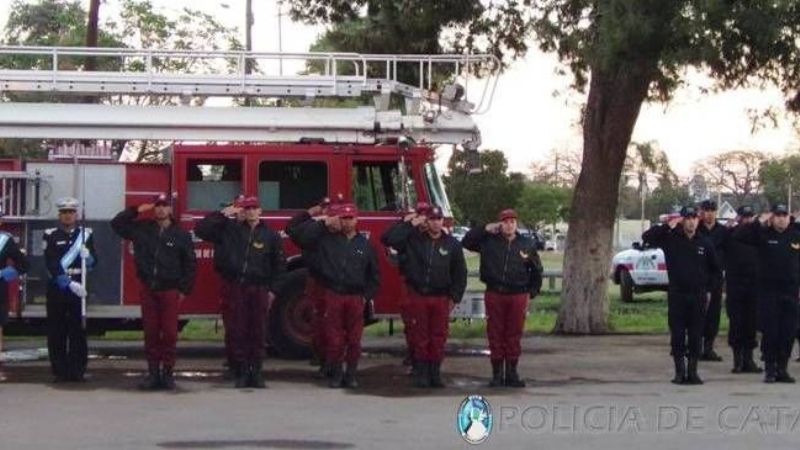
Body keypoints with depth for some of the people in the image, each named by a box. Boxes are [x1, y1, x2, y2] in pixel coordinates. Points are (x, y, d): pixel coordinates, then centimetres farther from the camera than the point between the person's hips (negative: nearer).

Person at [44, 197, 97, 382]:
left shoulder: (85, 234, 8)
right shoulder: (50, 235, 2)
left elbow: (93, 262, 4)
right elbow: (51, 265, -8)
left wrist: (87, 257, -20)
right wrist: (70, 284, -19)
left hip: (79, 288, 1)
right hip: (56, 289, -1)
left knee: (78, 330, 1)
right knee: (56, 332, 0)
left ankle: (77, 370, 6)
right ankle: (59, 371, 5)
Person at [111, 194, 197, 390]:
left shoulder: (181, 235, 1)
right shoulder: (142, 228, 8)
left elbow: (190, 264, 2)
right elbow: (116, 224, 13)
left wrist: (184, 290, -3)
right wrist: (136, 211, 2)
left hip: (170, 291, -2)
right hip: (148, 290, 2)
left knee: (169, 333, -1)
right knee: (150, 332, 5)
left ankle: (168, 372, 5)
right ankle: (153, 372, 10)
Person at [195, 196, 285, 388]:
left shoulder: (270, 235, 7)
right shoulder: (230, 229, 8)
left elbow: (279, 264, 10)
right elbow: (201, 230, 5)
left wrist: (272, 289, 4)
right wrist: (222, 214, -2)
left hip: (259, 288, 0)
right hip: (237, 286, 0)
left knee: (258, 331, 1)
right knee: (239, 331, 1)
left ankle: (257, 372, 7)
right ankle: (241, 372, 5)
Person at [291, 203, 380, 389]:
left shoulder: (364, 244, 11)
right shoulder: (327, 239, 6)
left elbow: (373, 275, 15)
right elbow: (302, 235, -3)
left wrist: (367, 296, 5)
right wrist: (322, 222, -5)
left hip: (355, 298, 1)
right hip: (333, 295, -1)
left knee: (354, 340, 2)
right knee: (334, 339, 0)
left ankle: (351, 375, 11)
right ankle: (335, 374, 9)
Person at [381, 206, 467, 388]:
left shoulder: (452, 244, 5)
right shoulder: (413, 239, 3)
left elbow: (460, 273, 9)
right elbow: (387, 239, -5)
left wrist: (454, 297, 3)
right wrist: (406, 223, -7)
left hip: (441, 298, 1)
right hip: (418, 296, -1)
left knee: (438, 338, 3)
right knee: (420, 338, 2)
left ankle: (435, 373, 11)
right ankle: (421, 374, 8)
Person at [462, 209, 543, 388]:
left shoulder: (527, 244, 7)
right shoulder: (489, 241, 5)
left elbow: (536, 271, 14)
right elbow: (466, 242, 5)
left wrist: (531, 293, 8)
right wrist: (485, 229, -2)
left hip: (518, 295, 0)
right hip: (494, 294, 0)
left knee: (514, 335, 4)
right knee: (495, 335, 2)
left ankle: (511, 373, 12)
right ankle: (497, 374, 9)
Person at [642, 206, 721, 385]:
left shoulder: (704, 243, 7)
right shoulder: (671, 239, 1)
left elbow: (715, 268, 18)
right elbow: (647, 237, -11)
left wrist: (706, 284, 9)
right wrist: (667, 226, -16)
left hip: (698, 296, 2)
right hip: (676, 294, -2)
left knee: (696, 336, 2)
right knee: (677, 335, -1)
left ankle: (693, 371, 9)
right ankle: (680, 372, 5)